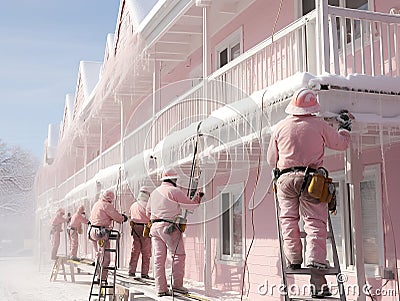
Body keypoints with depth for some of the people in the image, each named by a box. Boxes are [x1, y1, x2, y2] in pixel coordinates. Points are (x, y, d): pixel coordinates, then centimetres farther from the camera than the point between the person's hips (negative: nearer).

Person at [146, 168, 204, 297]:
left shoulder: (154, 193, 17)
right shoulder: (174, 191, -5)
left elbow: (148, 212, 25)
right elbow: (190, 205, 0)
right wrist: (197, 197, 17)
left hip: (155, 227, 7)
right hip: (169, 227, -7)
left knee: (159, 257, 5)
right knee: (179, 255, 2)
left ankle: (161, 288, 4)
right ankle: (177, 284, -2)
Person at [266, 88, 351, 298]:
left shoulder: (280, 127, 8)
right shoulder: (319, 125, 3)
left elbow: (271, 160, 15)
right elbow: (341, 144, 15)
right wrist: (345, 129, 35)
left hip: (285, 178, 2)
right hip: (311, 177, -1)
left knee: (288, 219, 11)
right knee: (315, 222, -3)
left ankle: (293, 259, 4)